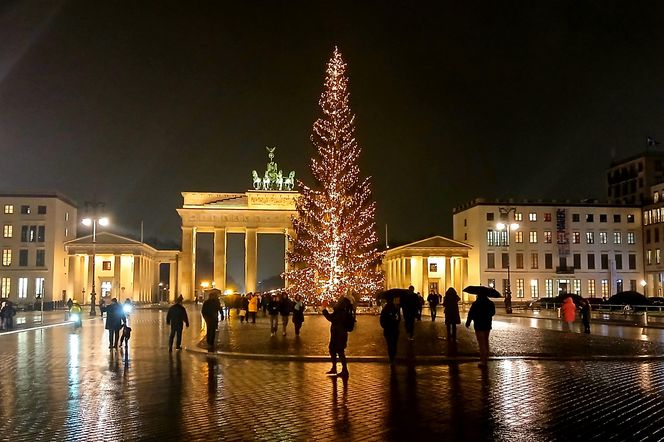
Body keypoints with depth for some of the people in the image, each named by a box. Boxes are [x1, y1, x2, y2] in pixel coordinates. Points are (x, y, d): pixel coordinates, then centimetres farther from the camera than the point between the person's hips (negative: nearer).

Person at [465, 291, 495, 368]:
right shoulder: (490, 303, 0)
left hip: (479, 326, -5)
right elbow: (493, 313, 14)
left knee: (481, 343, -3)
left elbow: (471, 314, -12)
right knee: (486, 341, 22)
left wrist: (468, 322, 2)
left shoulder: (475, 304, -17)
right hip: (487, 325, 6)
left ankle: (483, 361, -7)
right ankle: (486, 357, 32)